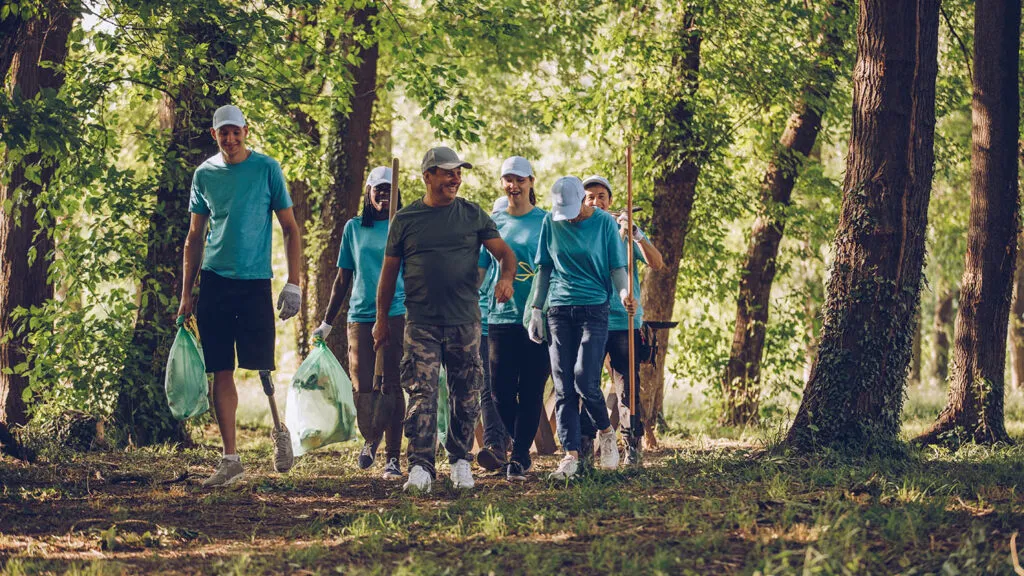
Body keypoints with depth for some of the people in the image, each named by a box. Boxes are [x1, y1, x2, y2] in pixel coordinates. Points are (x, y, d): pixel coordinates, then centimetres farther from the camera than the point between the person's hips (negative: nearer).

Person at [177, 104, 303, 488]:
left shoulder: (267, 169, 0)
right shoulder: (204, 174, 9)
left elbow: (290, 229, 2)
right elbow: (195, 237, 15)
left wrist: (293, 284, -6)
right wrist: (186, 294, 9)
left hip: (255, 282, -3)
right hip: (214, 282, 3)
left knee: (262, 368, -6)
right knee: (221, 372, 1)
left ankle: (279, 431, 21)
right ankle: (230, 459, 6)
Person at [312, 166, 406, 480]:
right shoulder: (354, 228, 12)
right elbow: (343, 279, 17)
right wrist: (327, 322, 16)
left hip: (396, 316, -2)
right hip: (360, 316, 2)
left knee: (392, 387, -3)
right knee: (363, 389, -5)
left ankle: (392, 458, 4)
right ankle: (370, 438, 24)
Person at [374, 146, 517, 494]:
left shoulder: (473, 215, 8)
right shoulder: (406, 220, 7)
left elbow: (504, 252, 7)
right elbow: (389, 271, 12)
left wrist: (505, 277, -16)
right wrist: (381, 319, 11)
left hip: (465, 321, 1)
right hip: (421, 323, -1)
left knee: (466, 395, 5)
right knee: (421, 393, -10)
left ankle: (460, 461, 16)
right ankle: (420, 466, -14)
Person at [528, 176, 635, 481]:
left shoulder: (604, 222, -2)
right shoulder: (551, 222, 6)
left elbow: (617, 267, 0)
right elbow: (544, 268, 12)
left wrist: (624, 293, -20)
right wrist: (536, 310, 9)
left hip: (594, 309, -3)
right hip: (559, 310, 3)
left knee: (585, 381, -14)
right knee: (563, 387, -1)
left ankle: (606, 431, 13)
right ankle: (571, 454, 1)